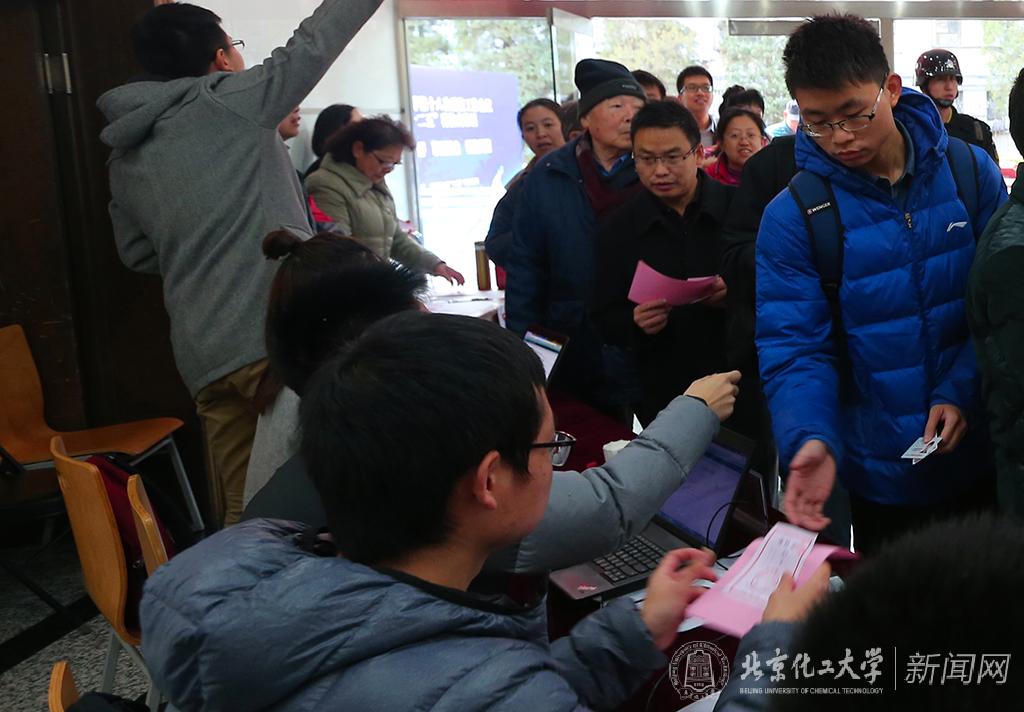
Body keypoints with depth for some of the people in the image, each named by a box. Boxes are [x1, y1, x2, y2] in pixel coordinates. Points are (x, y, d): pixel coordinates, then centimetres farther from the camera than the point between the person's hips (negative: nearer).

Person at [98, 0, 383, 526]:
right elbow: (313, 43, 3)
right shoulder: (232, 100, -2)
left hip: (202, 357, 7)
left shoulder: (124, 158, 16)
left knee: (242, 508, 11)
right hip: (277, 335, -7)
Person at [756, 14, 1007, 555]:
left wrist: (962, 392, -16)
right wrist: (811, 440, -34)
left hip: (981, 452, 2)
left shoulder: (971, 172, -6)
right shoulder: (792, 218, -13)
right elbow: (794, 347, -17)